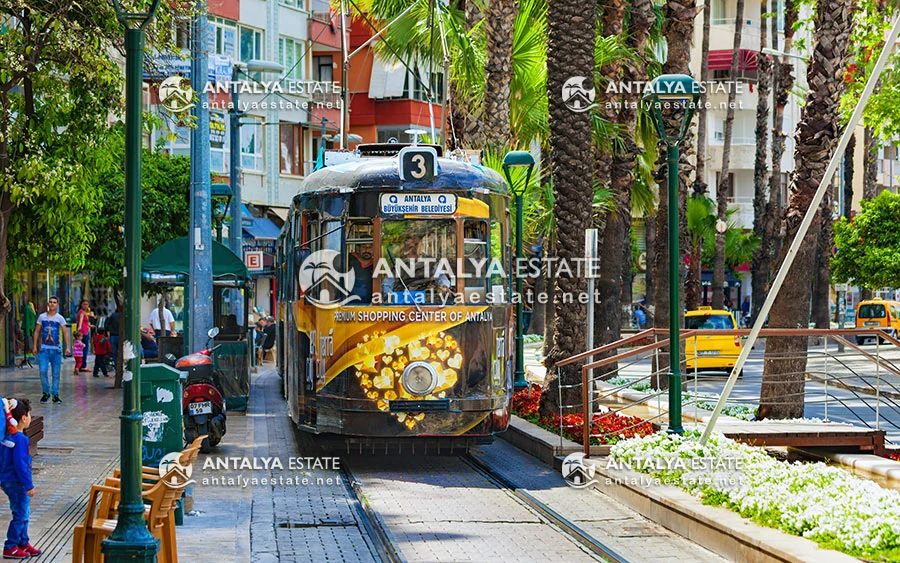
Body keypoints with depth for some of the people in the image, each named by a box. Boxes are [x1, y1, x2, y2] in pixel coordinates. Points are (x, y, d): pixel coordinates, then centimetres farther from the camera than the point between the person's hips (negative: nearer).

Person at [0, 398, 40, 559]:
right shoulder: (21, 439, -22)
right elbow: (20, 464, -24)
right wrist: (29, 485, -19)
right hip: (17, 483, -10)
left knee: (24, 513, 19)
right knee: (20, 516, -1)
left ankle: (23, 543, 27)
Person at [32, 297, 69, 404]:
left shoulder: (60, 318, 1)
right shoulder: (42, 317, 6)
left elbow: (65, 333, -2)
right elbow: (37, 331, 10)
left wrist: (67, 347, -11)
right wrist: (35, 345, 4)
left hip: (56, 349, -1)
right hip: (44, 348, 1)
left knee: (56, 373, 3)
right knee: (43, 371, -10)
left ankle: (55, 395, 10)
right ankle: (46, 393, 6)